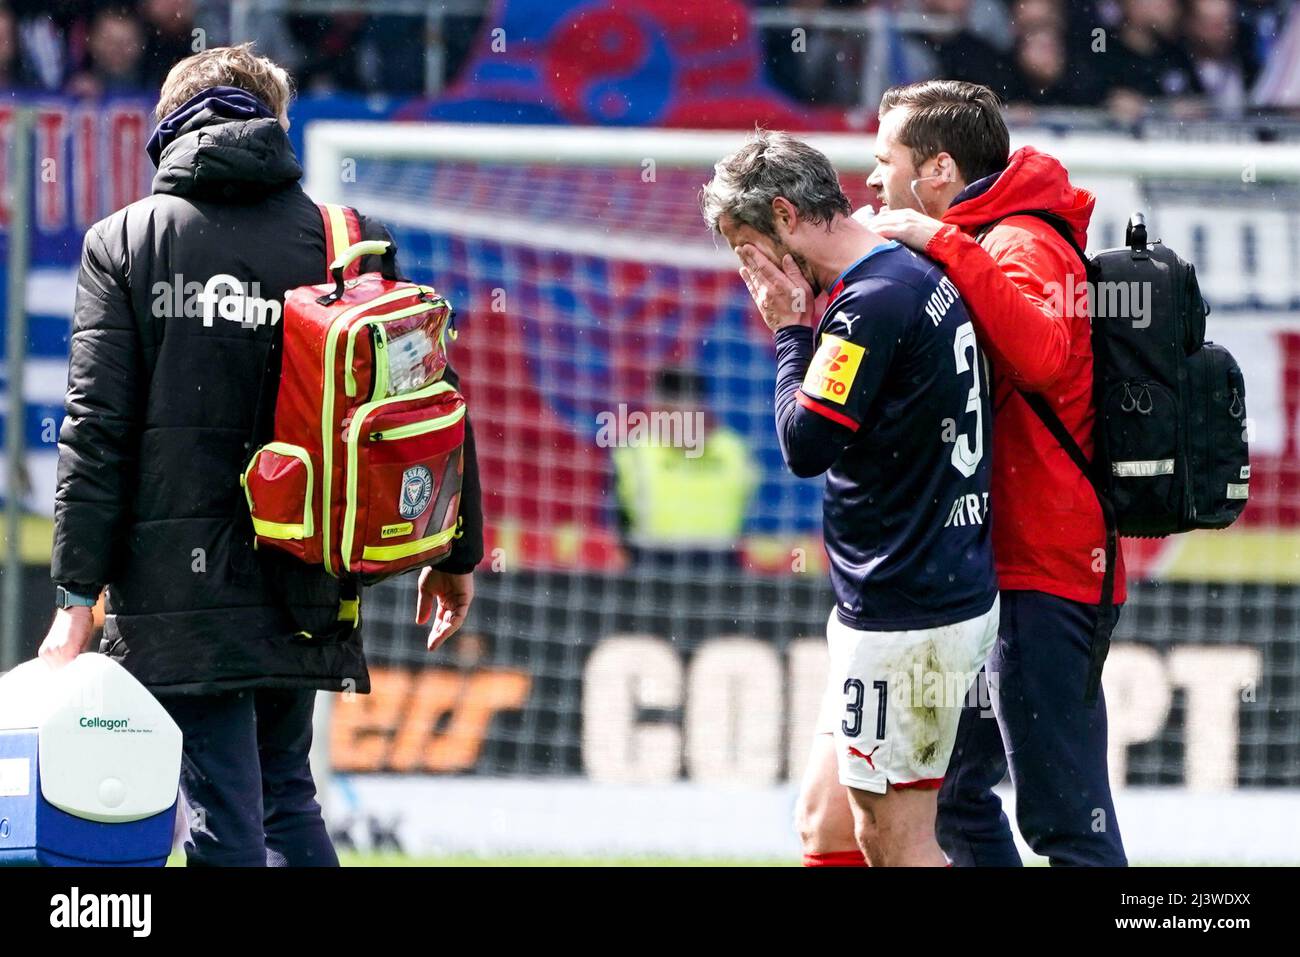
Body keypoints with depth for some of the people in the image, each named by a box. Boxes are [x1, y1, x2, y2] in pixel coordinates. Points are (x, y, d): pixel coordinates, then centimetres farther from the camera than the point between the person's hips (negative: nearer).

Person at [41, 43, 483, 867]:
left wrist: (78, 594, -4)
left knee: (225, 818, -3)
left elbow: (97, 428, -6)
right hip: (299, 589, 3)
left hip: (178, 584, -3)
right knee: (287, 793, 20)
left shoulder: (124, 243, -1)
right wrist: (458, 553, 16)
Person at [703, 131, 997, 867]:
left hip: (907, 617, -10)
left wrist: (792, 330, -6)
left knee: (896, 841, -5)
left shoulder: (873, 301, -18)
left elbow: (805, 443, -16)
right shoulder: (922, 277, 12)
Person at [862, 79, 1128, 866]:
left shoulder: (1025, 247, -13)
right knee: (955, 796, 16)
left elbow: (1040, 351, -35)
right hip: (997, 566, 11)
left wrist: (945, 244, -31)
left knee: (1065, 818, -10)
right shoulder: (983, 246, 18)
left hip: (1042, 575, -11)